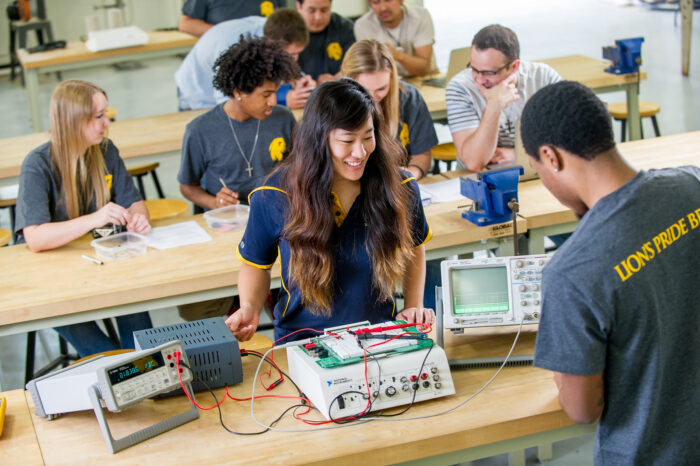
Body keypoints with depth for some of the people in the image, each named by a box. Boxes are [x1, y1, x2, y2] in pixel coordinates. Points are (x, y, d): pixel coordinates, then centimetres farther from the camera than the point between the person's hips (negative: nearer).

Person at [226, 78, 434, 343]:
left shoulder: (399, 189, -1)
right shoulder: (273, 198, -6)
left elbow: (413, 245, 19)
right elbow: (256, 264, 10)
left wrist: (414, 306, 8)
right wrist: (249, 309, -9)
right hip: (302, 345, -2)